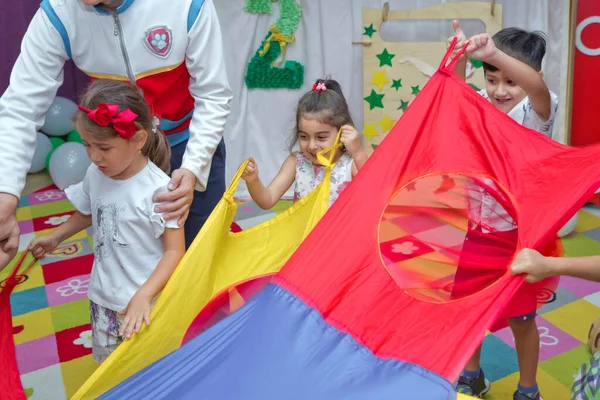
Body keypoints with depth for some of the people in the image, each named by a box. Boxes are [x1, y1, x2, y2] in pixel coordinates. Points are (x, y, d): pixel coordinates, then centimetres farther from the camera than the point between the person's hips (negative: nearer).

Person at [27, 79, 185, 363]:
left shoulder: (158, 188, -23)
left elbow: (175, 251, -20)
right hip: (103, 297, 6)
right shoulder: (95, 175, -5)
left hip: (147, 302, -6)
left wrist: (143, 296, -27)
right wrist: (55, 237, 24)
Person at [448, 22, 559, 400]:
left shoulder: (536, 111, -13)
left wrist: (495, 53, -47)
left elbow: (538, 85, -34)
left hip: (517, 232, -4)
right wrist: (462, 56, -33)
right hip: (476, 228, 5)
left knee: (521, 318, 11)